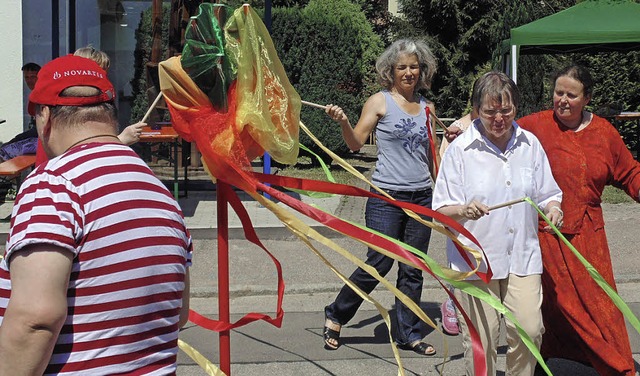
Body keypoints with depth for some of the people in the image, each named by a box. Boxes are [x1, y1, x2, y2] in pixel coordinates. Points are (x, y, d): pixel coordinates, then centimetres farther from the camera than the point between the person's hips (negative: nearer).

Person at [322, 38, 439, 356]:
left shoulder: (425, 107, 12)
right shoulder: (380, 101, -2)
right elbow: (356, 143, -6)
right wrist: (342, 122, -24)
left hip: (421, 196, 5)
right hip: (387, 197, -5)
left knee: (413, 270, 9)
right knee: (379, 264, -6)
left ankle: (409, 335, 19)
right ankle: (335, 317, 15)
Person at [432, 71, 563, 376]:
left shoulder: (530, 144, 5)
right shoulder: (460, 148, -5)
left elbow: (547, 193, 14)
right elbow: (441, 210, -5)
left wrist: (552, 208, -9)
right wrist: (463, 210, -27)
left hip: (522, 256, 3)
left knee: (529, 329, -6)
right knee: (481, 340, 1)